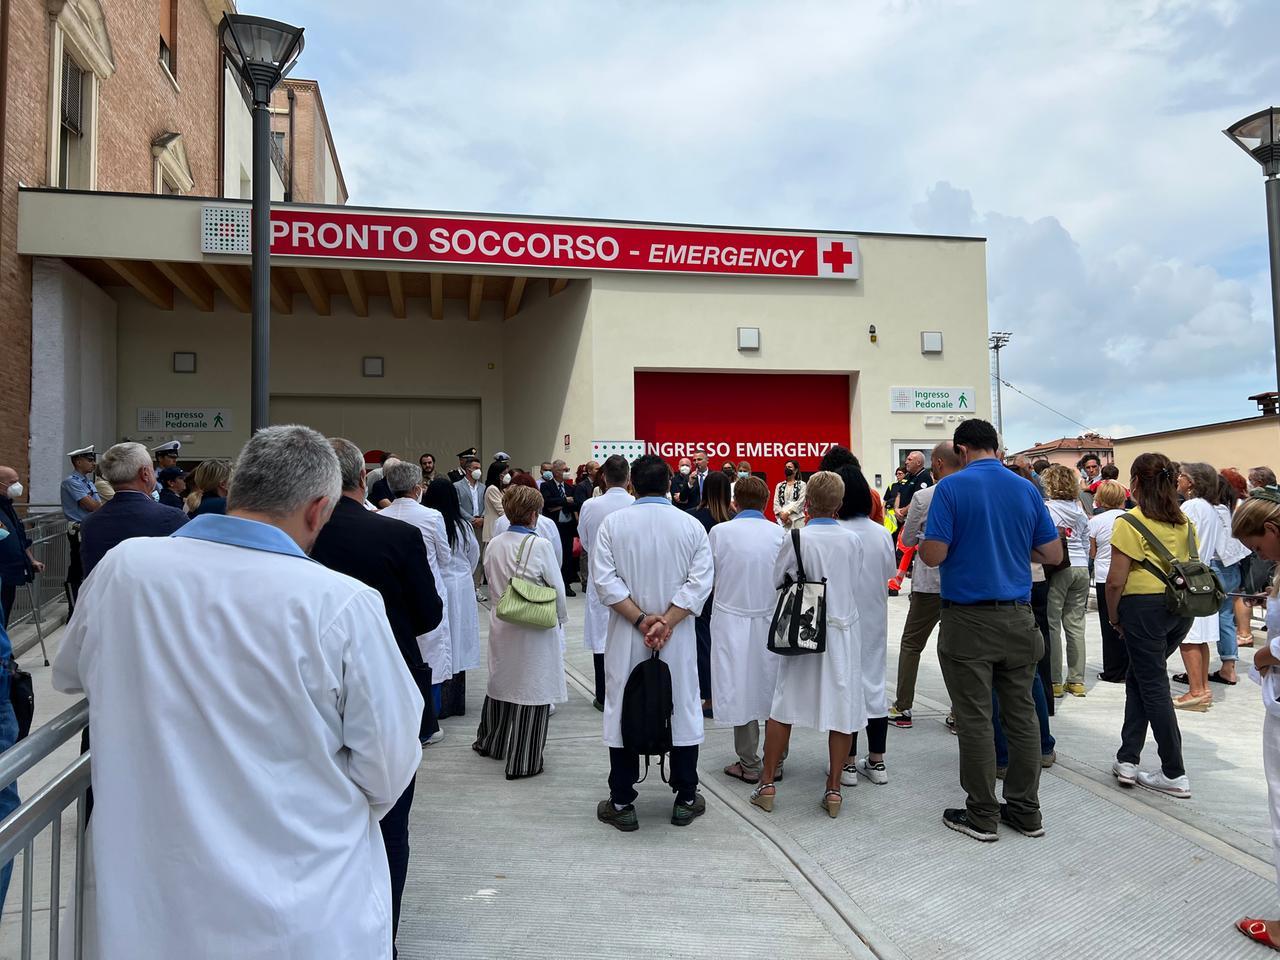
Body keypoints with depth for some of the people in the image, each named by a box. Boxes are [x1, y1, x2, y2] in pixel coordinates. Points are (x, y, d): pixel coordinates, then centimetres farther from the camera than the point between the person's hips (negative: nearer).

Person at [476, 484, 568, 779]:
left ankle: (489, 741, 40)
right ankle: (523, 761, 10)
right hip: (534, 628, -6)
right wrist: (561, 616, 6)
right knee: (531, 688, 4)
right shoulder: (539, 545, -17)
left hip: (501, 624, 6)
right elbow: (557, 587, -9)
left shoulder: (494, 544, -2)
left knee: (501, 681, 22)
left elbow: (491, 581, 10)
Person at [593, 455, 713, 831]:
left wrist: (641, 620, -12)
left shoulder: (613, 524, -5)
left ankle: (621, 804, 16)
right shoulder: (691, 526, -3)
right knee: (683, 710, 12)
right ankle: (686, 800, 22)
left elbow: (605, 581, -12)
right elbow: (700, 582, -11)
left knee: (623, 713, 9)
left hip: (626, 636, -1)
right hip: (677, 637, 1)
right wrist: (666, 622, -14)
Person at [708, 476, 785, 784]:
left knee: (740, 689, 7)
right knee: (773, 689, 14)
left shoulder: (719, 532, -11)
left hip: (732, 621, -2)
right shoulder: (780, 534, -6)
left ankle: (749, 764, 14)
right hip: (771, 620, 2)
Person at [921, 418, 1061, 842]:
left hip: (968, 619, -5)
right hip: (1018, 618, 5)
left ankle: (982, 816, 11)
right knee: (1021, 714, 12)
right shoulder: (1027, 489, 5)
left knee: (975, 719, 3)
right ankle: (1026, 811, 21)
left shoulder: (952, 487, -10)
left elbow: (934, 555, -14)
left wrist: (922, 542, 8)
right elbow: (1053, 554, 8)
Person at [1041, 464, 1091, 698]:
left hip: (1057, 568, -6)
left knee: (1052, 624, -1)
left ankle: (1055, 682, 1)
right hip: (1081, 568, 6)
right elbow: (1086, 543, 16)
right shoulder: (1080, 510, 11)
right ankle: (1076, 680, 13)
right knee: (1076, 625, 8)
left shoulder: (1046, 508, -8)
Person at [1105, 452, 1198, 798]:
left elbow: (1116, 580, -14)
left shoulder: (1130, 522, -12)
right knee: (1138, 677, 18)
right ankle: (1128, 759, 18)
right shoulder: (1185, 522, 9)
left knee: (1153, 686, 3)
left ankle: (1175, 775, 11)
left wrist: (1114, 617, -1)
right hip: (1182, 609, 7)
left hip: (1144, 606, -7)